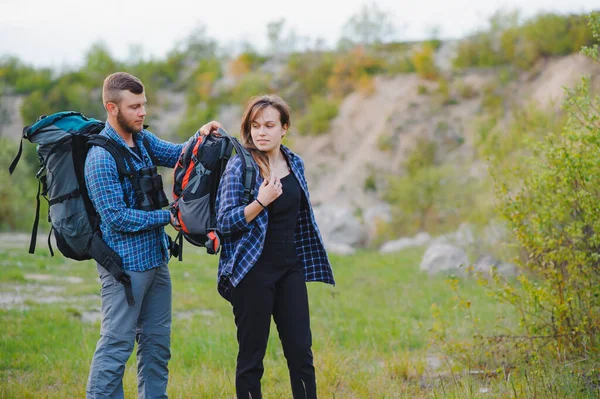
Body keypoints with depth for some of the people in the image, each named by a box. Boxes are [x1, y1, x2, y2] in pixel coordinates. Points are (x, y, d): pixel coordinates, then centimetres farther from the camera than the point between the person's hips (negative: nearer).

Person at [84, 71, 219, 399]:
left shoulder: (142, 138, 8)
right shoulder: (101, 158, -18)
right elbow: (117, 218, -20)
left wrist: (200, 137, -9)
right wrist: (168, 216, -15)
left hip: (155, 259, 9)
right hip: (125, 264, -9)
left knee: (157, 343, 14)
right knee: (117, 344, -5)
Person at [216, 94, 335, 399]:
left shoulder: (294, 164, 7)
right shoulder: (239, 166, -9)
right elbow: (224, 221, -13)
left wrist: (310, 263, 21)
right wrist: (260, 202, -27)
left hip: (290, 270, 5)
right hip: (253, 273, -5)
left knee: (301, 351, 3)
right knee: (251, 356, 1)